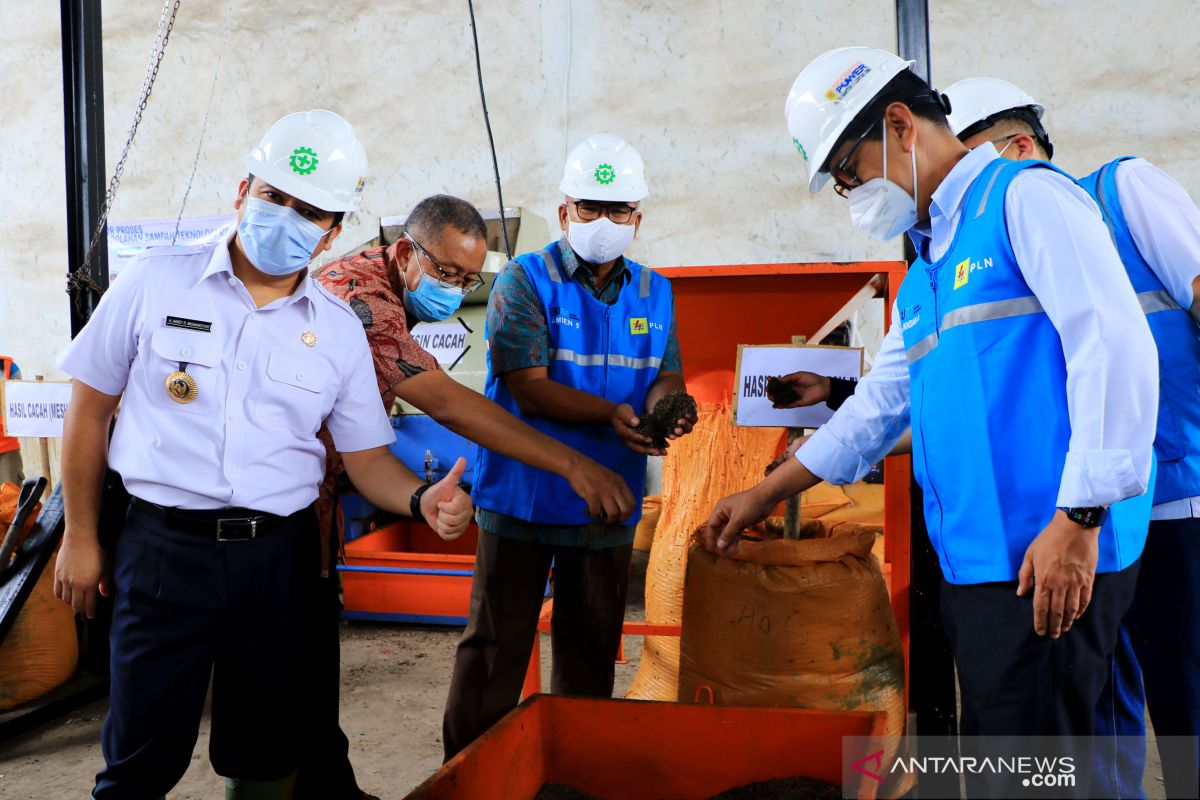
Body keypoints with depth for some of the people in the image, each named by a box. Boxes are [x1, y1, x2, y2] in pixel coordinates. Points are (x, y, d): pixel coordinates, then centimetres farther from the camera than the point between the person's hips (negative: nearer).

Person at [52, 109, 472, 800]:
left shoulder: (339, 330, 3)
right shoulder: (157, 282, -1)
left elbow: (366, 457, 4)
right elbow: (90, 408, 5)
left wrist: (420, 499, -17)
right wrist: (80, 536, 5)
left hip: (279, 554, 2)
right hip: (165, 548, -2)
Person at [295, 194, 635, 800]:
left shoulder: (385, 293, 9)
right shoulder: (359, 295, -24)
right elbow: (447, 403, -32)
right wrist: (572, 464, -33)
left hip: (317, 491, 10)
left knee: (318, 643, 16)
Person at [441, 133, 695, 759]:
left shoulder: (653, 292, 9)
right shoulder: (525, 280, -7)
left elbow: (667, 375, 4)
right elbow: (528, 387, -16)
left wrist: (665, 405, -21)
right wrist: (611, 414, -30)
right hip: (521, 493, -4)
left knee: (592, 648, 16)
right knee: (496, 643, 3)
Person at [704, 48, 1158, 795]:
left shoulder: (1025, 198, -4)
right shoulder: (924, 272, 21)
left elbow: (1115, 345, -15)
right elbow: (879, 406, 25)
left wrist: (1079, 519, -20)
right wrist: (763, 496, 26)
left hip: (1049, 563, -8)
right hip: (973, 561, 9)